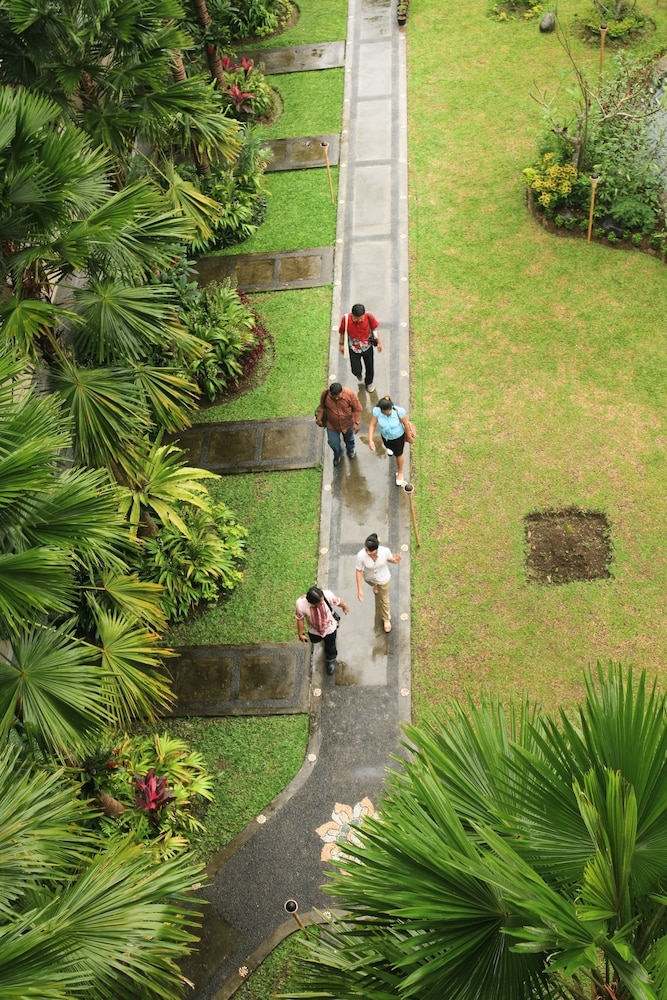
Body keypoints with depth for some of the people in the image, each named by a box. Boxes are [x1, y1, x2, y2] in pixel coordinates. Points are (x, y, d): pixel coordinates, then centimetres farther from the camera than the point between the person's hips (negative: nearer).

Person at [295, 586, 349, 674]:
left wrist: (345, 607, 7)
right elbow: (300, 619, -19)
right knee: (315, 641, 33)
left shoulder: (328, 595, -39)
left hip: (329, 627, 0)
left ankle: (331, 660, 59)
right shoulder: (301, 604, -40)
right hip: (314, 630, 0)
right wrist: (300, 634, -5)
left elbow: (337, 601, -14)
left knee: (330, 647, 27)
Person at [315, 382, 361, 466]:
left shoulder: (350, 394, -31)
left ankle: (351, 450, 64)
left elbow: (357, 408, -18)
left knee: (349, 439, 28)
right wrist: (319, 418, -1)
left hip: (347, 423, 0)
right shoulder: (325, 395, -28)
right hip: (332, 424, 0)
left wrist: (356, 423, -19)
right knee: (333, 443, 13)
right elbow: (322, 407, -6)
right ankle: (338, 455, 49)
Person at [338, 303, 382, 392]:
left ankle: (369, 382, 53)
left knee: (370, 367, 19)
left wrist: (378, 342, 0)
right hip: (354, 348, -1)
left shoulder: (369, 317, -27)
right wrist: (341, 344, 1)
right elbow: (342, 332, -10)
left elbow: (374, 329, -8)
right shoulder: (346, 319, -30)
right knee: (356, 370, 7)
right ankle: (359, 376, 48)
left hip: (367, 347, 1)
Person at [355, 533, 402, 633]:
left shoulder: (385, 551, -37)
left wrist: (394, 560, -35)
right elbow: (359, 571, -24)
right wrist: (359, 589, -22)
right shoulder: (361, 555, -39)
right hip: (369, 578, 1)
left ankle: (386, 619, 51)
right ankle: (375, 586, 78)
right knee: (374, 585, 38)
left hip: (383, 579, -1)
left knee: (384, 600, 21)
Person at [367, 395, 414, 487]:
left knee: (398, 454, 20)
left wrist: (409, 437, -7)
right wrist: (370, 440, -30)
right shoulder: (377, 410, -33)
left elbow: (406, 423, -21)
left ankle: (400, 472, 49)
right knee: (388, 446, 36)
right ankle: (391, 447, 76)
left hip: (398, 436, -3)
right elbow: (372, 425, -21)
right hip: (385, 436, 3)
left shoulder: (399, 411, -38)